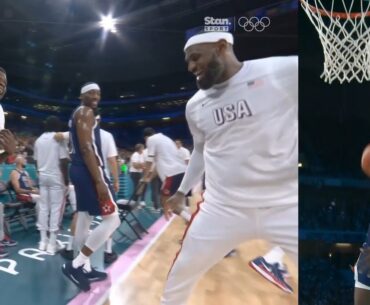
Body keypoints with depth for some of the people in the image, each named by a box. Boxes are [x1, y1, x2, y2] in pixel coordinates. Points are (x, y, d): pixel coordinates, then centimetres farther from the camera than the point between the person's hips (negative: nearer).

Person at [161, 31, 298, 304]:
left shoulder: (285, 71, -10)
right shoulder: (195, 106, 8)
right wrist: (182, 192, 23)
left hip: (287, 205, -4)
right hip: (222, 209, 4)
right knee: (180, 275, 15)